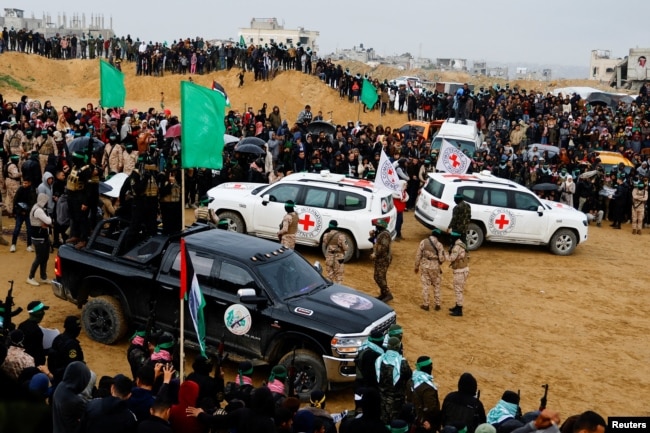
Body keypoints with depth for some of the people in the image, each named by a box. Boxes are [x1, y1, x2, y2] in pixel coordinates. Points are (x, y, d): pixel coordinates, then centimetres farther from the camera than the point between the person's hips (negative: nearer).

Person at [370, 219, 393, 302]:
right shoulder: (379, 233, 14)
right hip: (379, 259, 11)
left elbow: (384, 247, -26)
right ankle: (383, 294, 24)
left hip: (383, 259, -11)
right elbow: (376, 243, 22)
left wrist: (375, 254, -22)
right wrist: (372, 236, 6)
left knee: (379, 277, -11)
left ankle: (388, 295, -7)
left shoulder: (384, 234, -18)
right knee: (378, 277, 15)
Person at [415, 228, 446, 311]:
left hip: (424, 265, 1)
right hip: (435, 267, -1)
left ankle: (425, 305, 14)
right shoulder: (439, 245, -9)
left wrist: (417, 266, 6)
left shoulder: (423, 242, -6)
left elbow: (418, 255, -4)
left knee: (425, 286, 9)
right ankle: (437, 305, 18)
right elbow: (441, 259, -11)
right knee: (436, 286, 14)